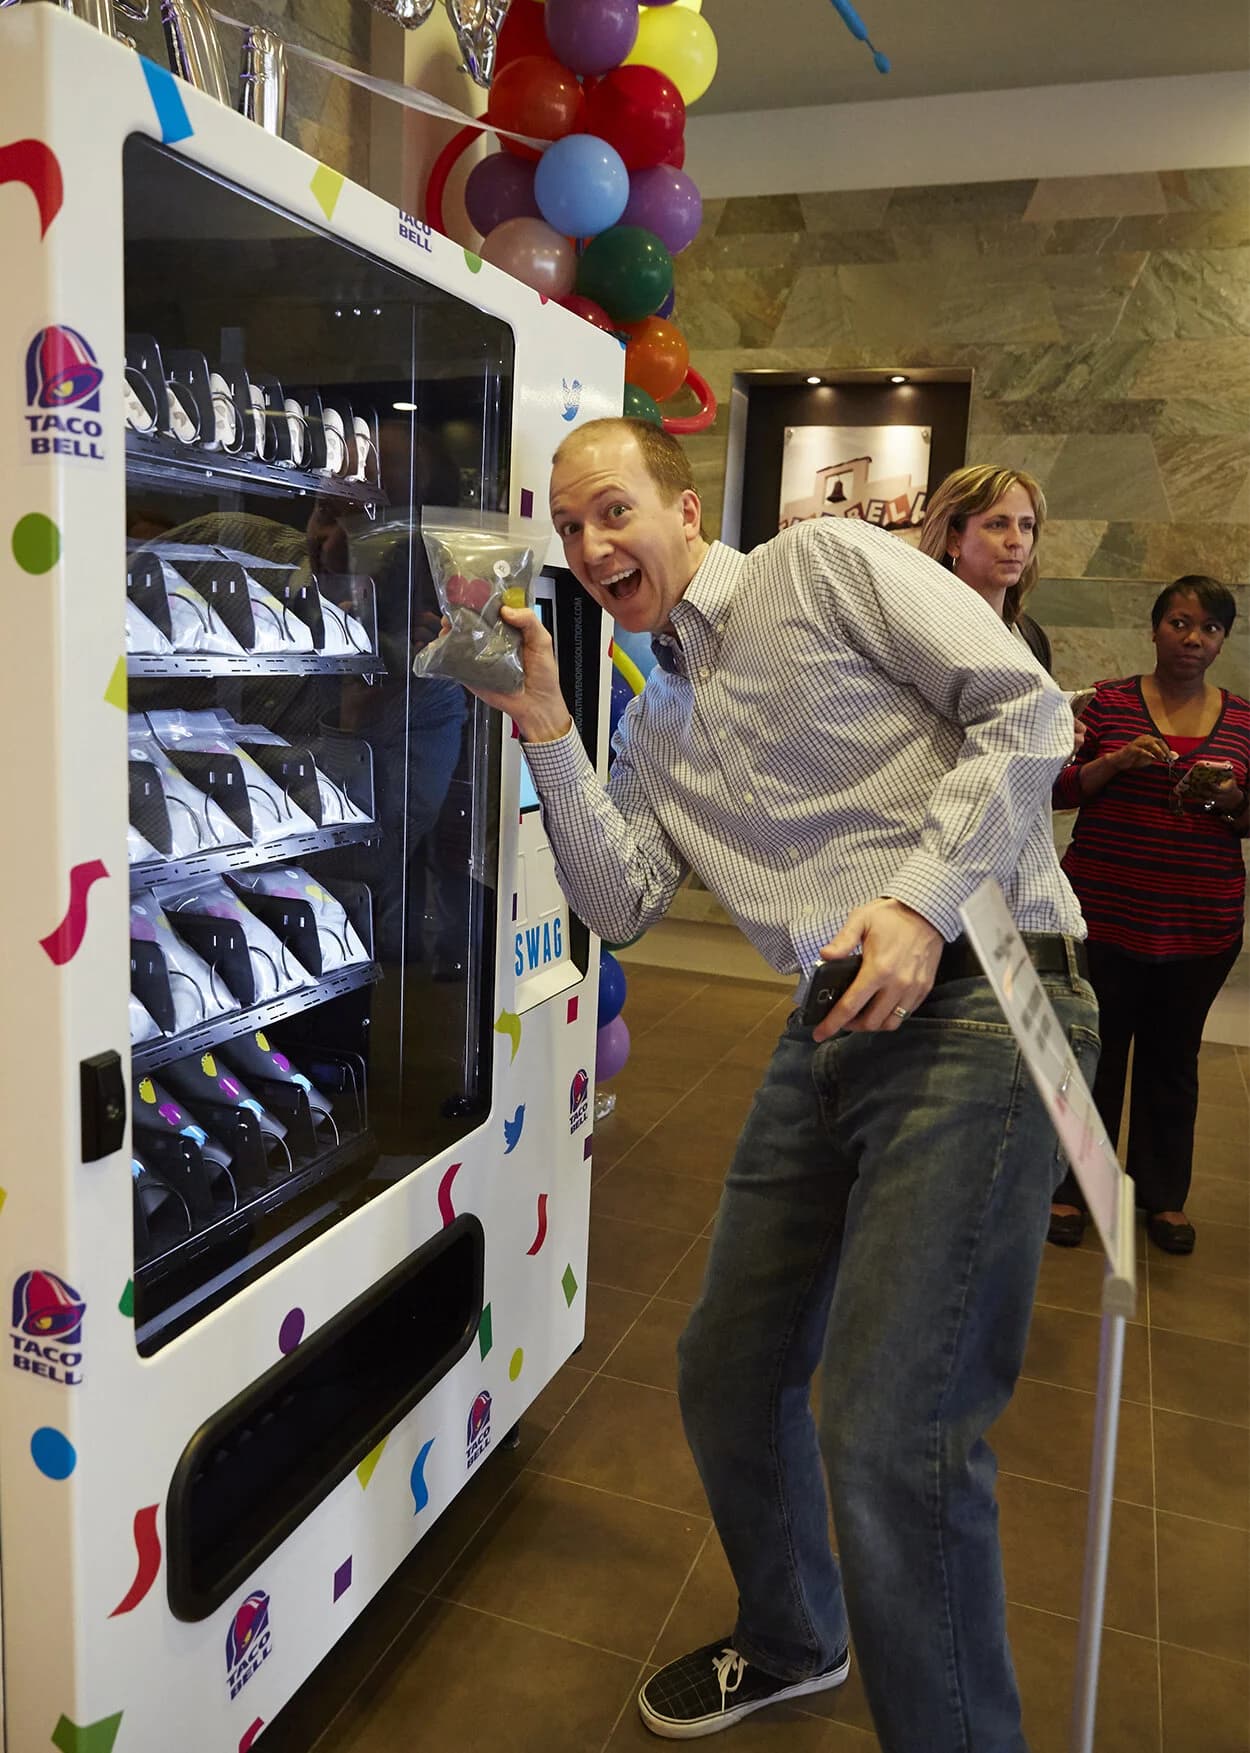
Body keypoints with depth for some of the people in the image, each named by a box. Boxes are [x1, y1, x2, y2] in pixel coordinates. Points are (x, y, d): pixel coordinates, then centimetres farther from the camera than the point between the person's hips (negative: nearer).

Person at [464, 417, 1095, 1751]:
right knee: (727, 1377, 15)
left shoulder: (827, 565, 0)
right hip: (830, 1034, 8)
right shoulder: (653, 726, 19)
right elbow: (622, 905, 7)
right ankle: (789, 1643, 44)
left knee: (890, 1431, -12)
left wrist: (923, 898, -17)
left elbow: (1027, 711, -6)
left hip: (976, 995, -7)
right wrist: (545, 731, 2)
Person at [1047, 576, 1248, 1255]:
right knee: (1094, 1052, 6)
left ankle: (1163, 1194, 28)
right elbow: (1057, 790, -1)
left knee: (1172, 1059, 12)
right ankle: (1069, 1186, 21)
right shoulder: (1109, 701, 0)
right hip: (1106, 912, -2)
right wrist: (1118, 761, -18)